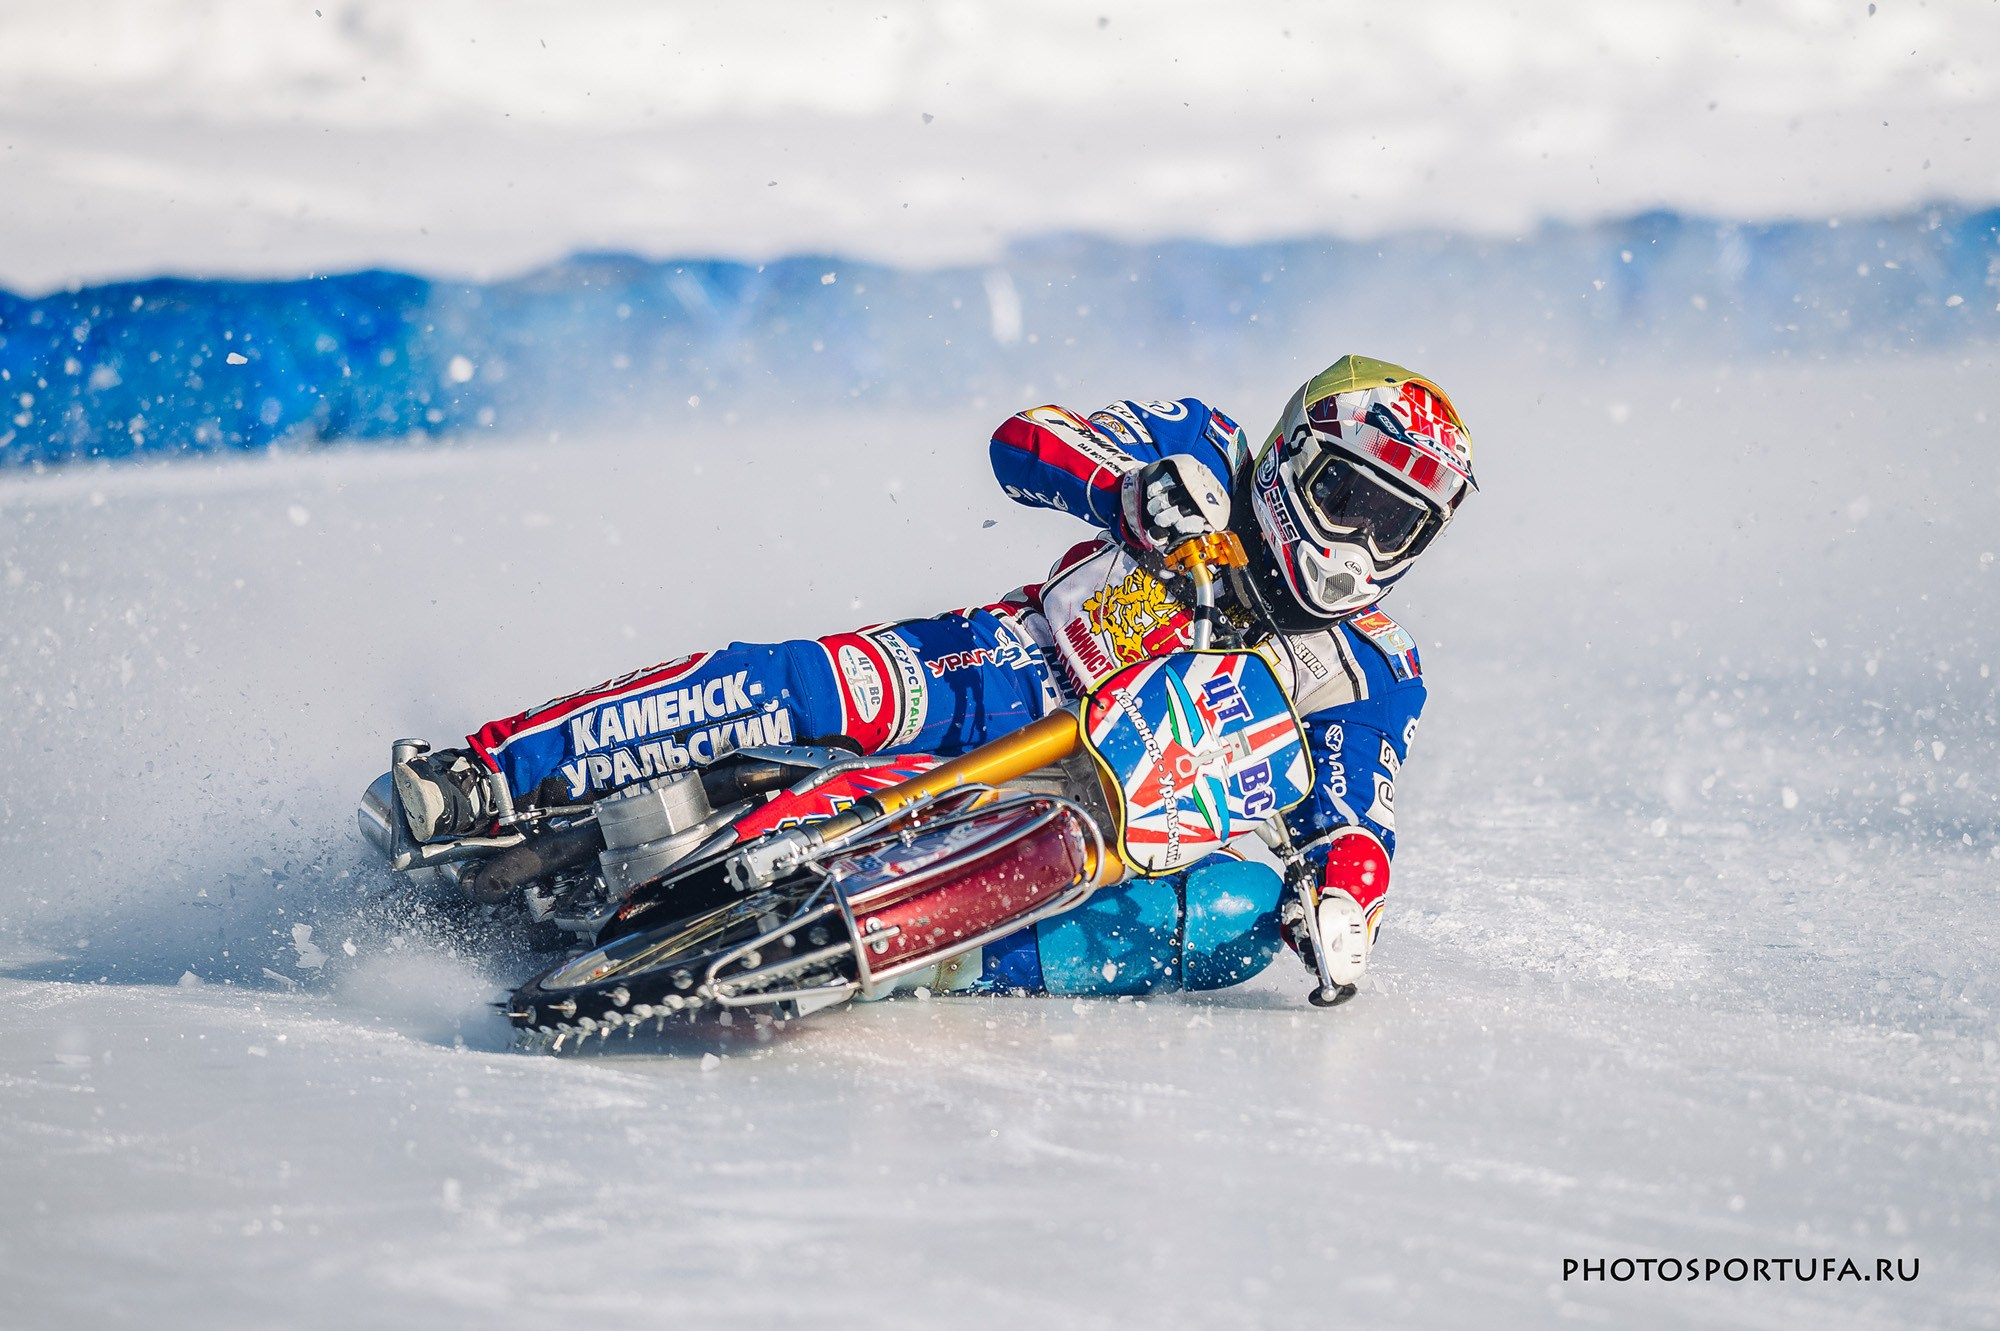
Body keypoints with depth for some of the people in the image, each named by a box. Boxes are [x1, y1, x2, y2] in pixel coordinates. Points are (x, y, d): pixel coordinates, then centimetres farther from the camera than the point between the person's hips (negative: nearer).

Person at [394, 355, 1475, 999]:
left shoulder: (1373, 676, 6)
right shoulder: (1204, 454, 4)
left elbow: (1358, 825, -3)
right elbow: (1021, 437, -5)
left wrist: (1346, 903, -26)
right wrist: (1130, 490, -25)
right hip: (1001, 676, 0)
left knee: (1242, 907, -32)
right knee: (808, 681, -30)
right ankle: (485, 782, -34)